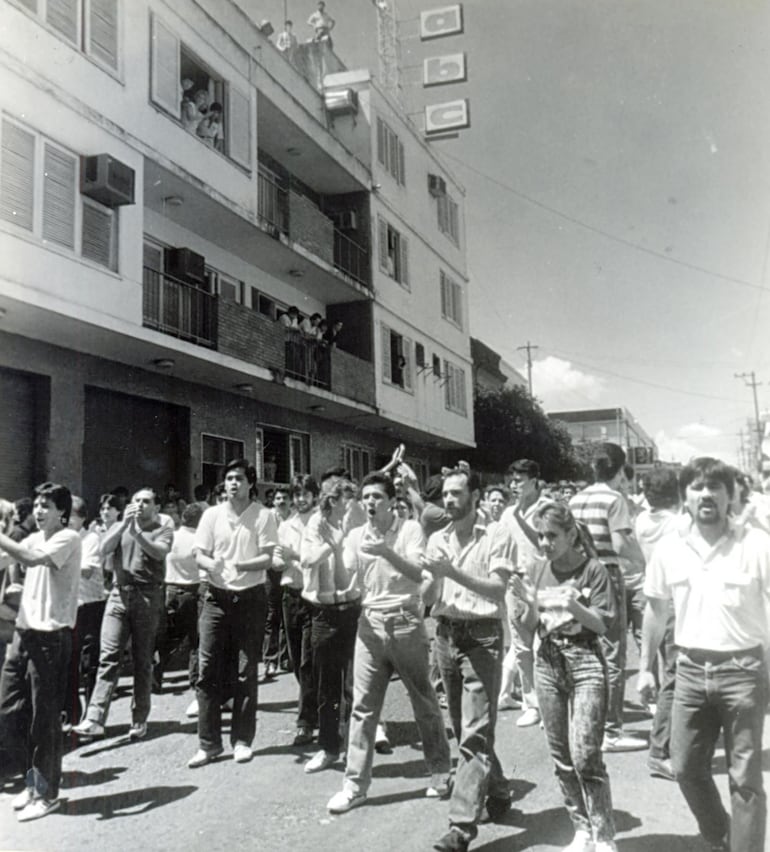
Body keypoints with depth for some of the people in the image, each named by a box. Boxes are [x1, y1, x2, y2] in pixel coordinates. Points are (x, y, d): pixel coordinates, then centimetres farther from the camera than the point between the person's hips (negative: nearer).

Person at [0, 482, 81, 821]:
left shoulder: (68, 538, -10)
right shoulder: (34, 539, 15)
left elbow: (32, 559, -26)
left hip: (51, 636, -8)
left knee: (44, 717, 0)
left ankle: (46, 793, 15)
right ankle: (35, 776, 30)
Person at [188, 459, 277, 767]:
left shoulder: (264, 516, -4)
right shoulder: (212, 514, 4)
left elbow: (267, 559, -8)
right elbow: (200, 554, 3)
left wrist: (240, 565, -27)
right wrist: (211, 564, -20)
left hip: (251, 598, -2)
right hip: (217, 597, 2)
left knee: (246, 673, 5)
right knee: (208, 671, 1)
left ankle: (242, 740, 18)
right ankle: (208, 742, 11)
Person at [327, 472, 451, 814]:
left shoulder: (410, 529, -4)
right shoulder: (355, 537, 6)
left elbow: (419, 574, -18)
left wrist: (386, 552, -32)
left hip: (405, 622, -2)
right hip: (370, 623, 3)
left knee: (424, 702, 10)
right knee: (362, 706, 3)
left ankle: (440, 771, 28)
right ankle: (355, 784, 11)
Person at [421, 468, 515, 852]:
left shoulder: (496, 535, -6)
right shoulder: (436, 539, 11)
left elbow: (497, 590, -16)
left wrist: (452, 572, -25)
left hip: (482, 636, -6)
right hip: (446, 634, 6)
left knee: (475, 733, -8)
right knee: (464, 729, 16)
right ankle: (497, 793, 35)